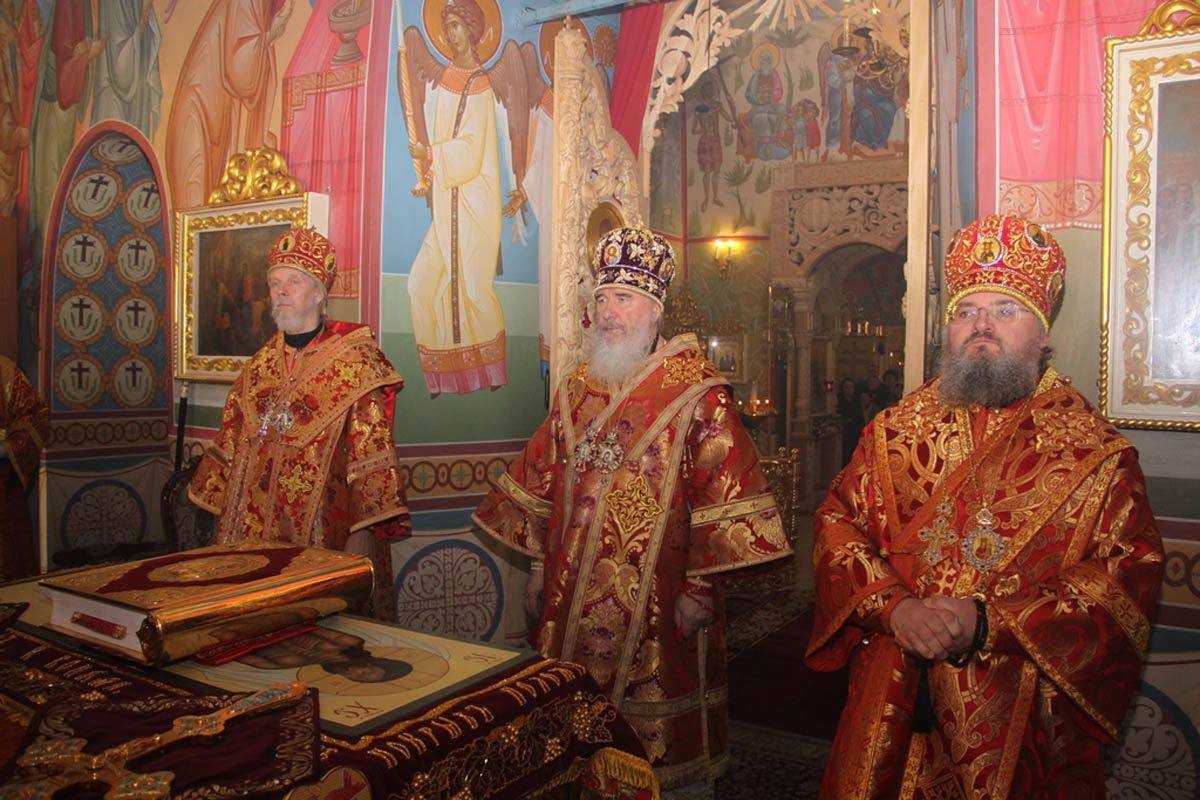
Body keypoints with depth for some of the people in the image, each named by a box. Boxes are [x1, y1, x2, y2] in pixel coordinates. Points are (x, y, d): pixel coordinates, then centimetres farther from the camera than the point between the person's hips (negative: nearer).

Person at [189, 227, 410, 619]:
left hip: (321, 537, -5)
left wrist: (362, 532, -17)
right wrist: (223, 513, 14)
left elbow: (372, 454, -12)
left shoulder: (355, 363, -7)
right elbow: (231, 445, 16)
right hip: (254, 534, 5)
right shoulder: (261, 364, 11)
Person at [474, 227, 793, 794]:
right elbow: (543, 484, 13)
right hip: (574, 596, 5)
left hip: (657, 601, -5)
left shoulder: (698, 393, -8)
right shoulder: (577, 389, 9)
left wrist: (700, 587, -15)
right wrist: (538, 567, 11)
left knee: (655, 733, 8)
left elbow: (723, 498, -12)